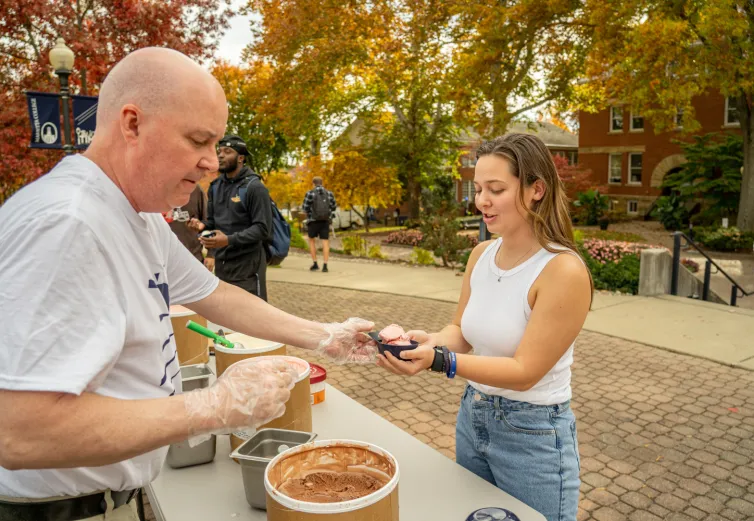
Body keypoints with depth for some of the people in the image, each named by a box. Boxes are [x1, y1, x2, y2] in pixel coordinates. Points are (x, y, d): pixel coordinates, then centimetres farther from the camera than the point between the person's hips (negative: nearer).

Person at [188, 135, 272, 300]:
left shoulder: (254, 187, -11)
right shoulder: (215, 186, 11)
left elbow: (263, 229, -16)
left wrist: (229, 240, -25)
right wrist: (203, 225, -5)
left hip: (247, 265, -7)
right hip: (221, 264, 8)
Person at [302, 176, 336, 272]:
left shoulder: (310, 193, -7)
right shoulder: (329, 193, 2)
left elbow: (305, 208, -6)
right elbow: (333, 207, 11)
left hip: (313, 221, -2)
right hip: (325, 221, 2)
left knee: (312, 241, 17)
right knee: (325, 243, 3)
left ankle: (315, 264, 12)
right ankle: (325, 266, -7)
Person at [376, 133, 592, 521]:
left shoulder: (564, 271, -24)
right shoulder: (481, 255, -4)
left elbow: (524, 371, -23)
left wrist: (439, 362, -33)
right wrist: (430, 342, -18)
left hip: (534, 435, -6)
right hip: (472, 417, 6)